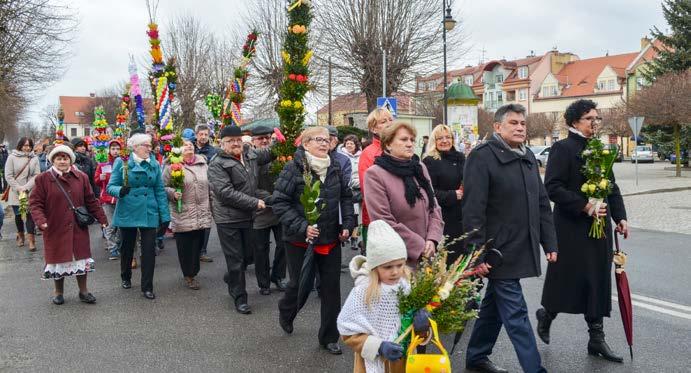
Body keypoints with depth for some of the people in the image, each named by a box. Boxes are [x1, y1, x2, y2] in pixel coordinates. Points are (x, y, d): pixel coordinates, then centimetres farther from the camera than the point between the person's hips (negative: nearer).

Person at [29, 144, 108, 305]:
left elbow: (91, 201, 8)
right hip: (55, 229, -2)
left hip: (78, 228, 2)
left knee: (81, 258, 7)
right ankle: (58, 292, 27)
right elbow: (35, 202, -6)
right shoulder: (43, 179, -4)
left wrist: (101, 218, 5)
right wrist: (40, 220, -21)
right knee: (58, 258, 9)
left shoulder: (81, 178, 3)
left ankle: (83, 291, 22)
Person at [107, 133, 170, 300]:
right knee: (127, 247, 15)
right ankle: (126, 278, 38)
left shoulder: (154, 164, 3)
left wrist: (165, 216, 0)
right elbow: (111, 186, -4)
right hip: (127, 212, -1)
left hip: (149, 213, 1)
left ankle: (147, 287, 7)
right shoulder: (121, 162, -4)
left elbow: (160, 191, 4)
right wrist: (120, 190, -28)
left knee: (149, 250, -3)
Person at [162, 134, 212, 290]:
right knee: (185, 246, 3)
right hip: (182, 215, -4)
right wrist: (173, 193, -21)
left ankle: (193, 272, 27)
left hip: (202, 214, 4)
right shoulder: (172, 166, -3)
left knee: (198, 244, 10)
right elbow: (164, 187, -3)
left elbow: (210, 185, 17)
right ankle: (188, 275, 18)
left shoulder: (203, 164, 10)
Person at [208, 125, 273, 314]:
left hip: (249, 217, 6)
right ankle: (239, 297, 18)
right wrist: (255, 202, -22)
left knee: (249, 254, 16)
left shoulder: (250, 154, 7)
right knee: (235, 259, 3)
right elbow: (225, 193, -23)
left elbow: (268, 154, 25)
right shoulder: (218, 164, -14)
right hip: (228, 219, -6)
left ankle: (231, 278, 44)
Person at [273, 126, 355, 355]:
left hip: (331, 240, 4)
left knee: (331, 287, 7)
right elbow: (280, 202, -14)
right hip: (300, 241, -4)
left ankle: (329, 337, 23)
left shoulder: (334, 169, 4)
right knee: (299, 284, 8)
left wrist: (347, 224, 1)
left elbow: (346, 197, 13)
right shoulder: (293, 168, -12)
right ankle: (286, 312, 44)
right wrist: (301, 227, -21)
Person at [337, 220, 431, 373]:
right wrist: (379, 347, -24)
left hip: (404, 359, 4)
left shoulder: (408, 284, -10)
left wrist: (423, 318, -20)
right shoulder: (363, 291, -21)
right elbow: (349, 332, -15)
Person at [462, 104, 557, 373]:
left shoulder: (528, 157, 13)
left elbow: (542, 204, 17)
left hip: (523, 248, 8)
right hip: (498, 251, -8)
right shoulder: (483, 156, -12)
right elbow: (473, 209, -17)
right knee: (516, 314, -4)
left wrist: (549, 243, 12)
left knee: (495, 305, 18)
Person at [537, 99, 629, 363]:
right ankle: (546, 314, 30)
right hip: (571, 227, -6)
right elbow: (552, 187, -17)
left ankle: (597, 339, 17)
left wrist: (620, 217, 4)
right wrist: (584, 206, -21)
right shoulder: (562, 148, -8)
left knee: (598, 281, 8)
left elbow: (612, 188, 16)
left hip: (599, 226, 7)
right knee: (568, 279, 2)